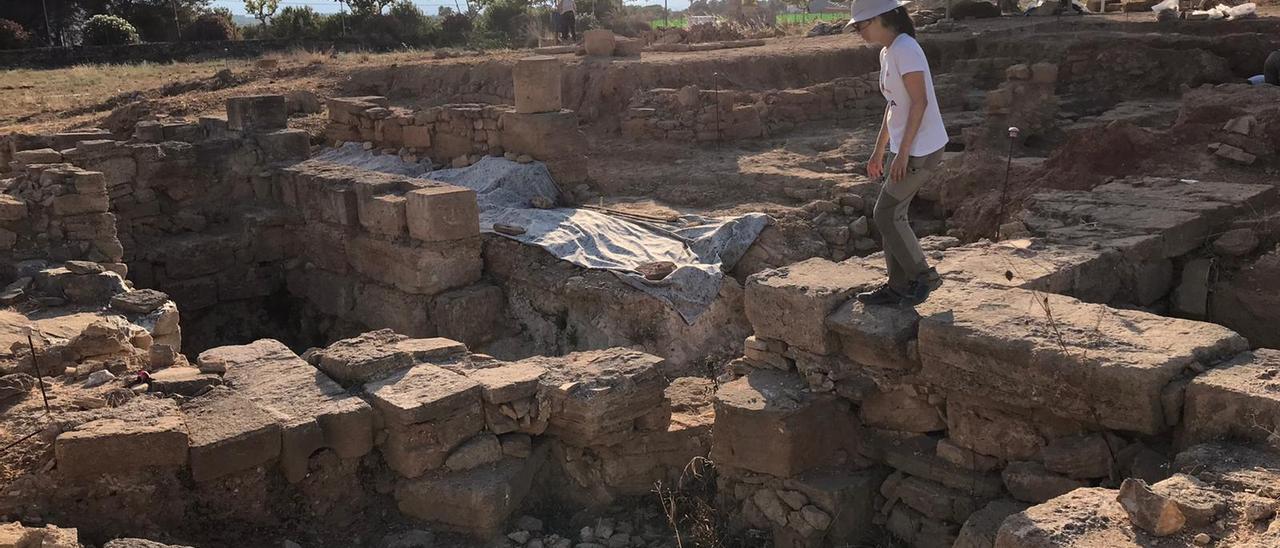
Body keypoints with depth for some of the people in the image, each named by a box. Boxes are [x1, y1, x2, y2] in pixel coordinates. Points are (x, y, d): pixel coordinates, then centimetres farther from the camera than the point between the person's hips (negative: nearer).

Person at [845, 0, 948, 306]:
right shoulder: (887, 53, 12)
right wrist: (879, 151, 20)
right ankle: (898, 286, 20)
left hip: (920, 149, -9)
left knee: (886, 215, -4)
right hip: (903, 147, 9)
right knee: (890, 215, 12)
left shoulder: (905, 50, -17)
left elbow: (919, 102, -21)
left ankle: (923, 277, 9)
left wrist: (902, 152, -21)